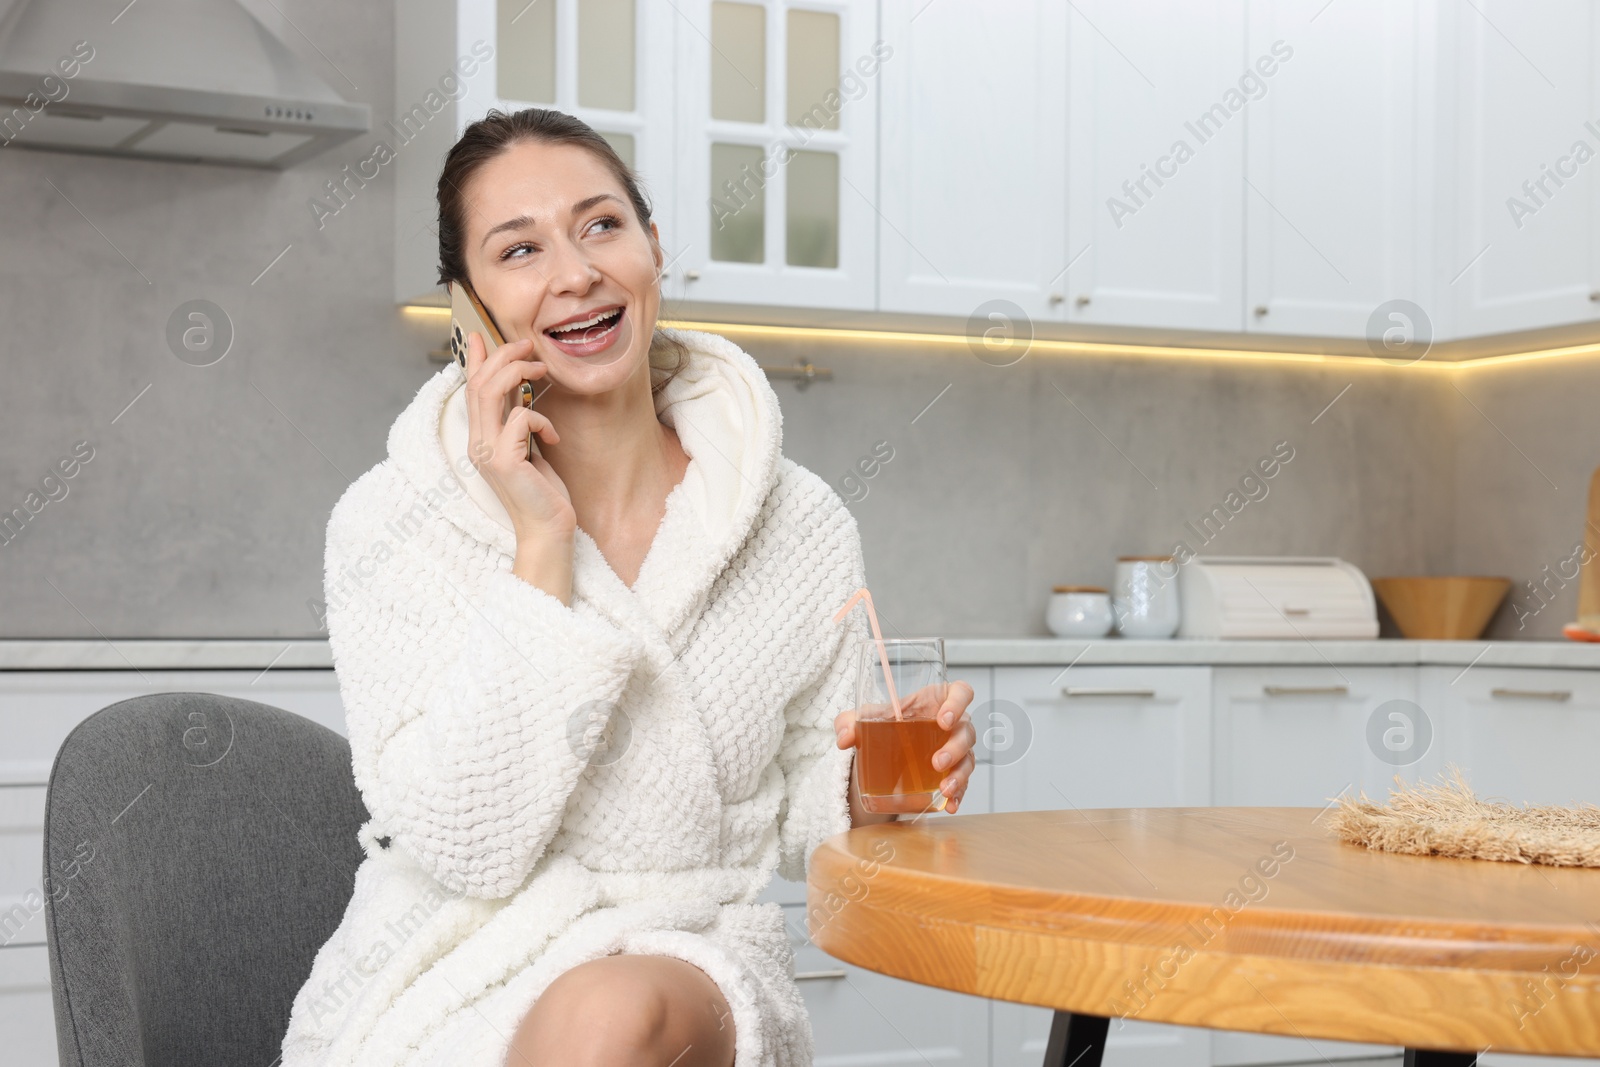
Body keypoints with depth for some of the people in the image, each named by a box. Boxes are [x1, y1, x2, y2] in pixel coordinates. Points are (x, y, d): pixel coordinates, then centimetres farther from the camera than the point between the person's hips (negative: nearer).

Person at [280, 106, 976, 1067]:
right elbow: (462, 848, -16)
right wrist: (541, 547, -18)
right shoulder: (391, 522, -6)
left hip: (691, 982, 1)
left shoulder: (803, 528, 0)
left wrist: (866, 794, -12)